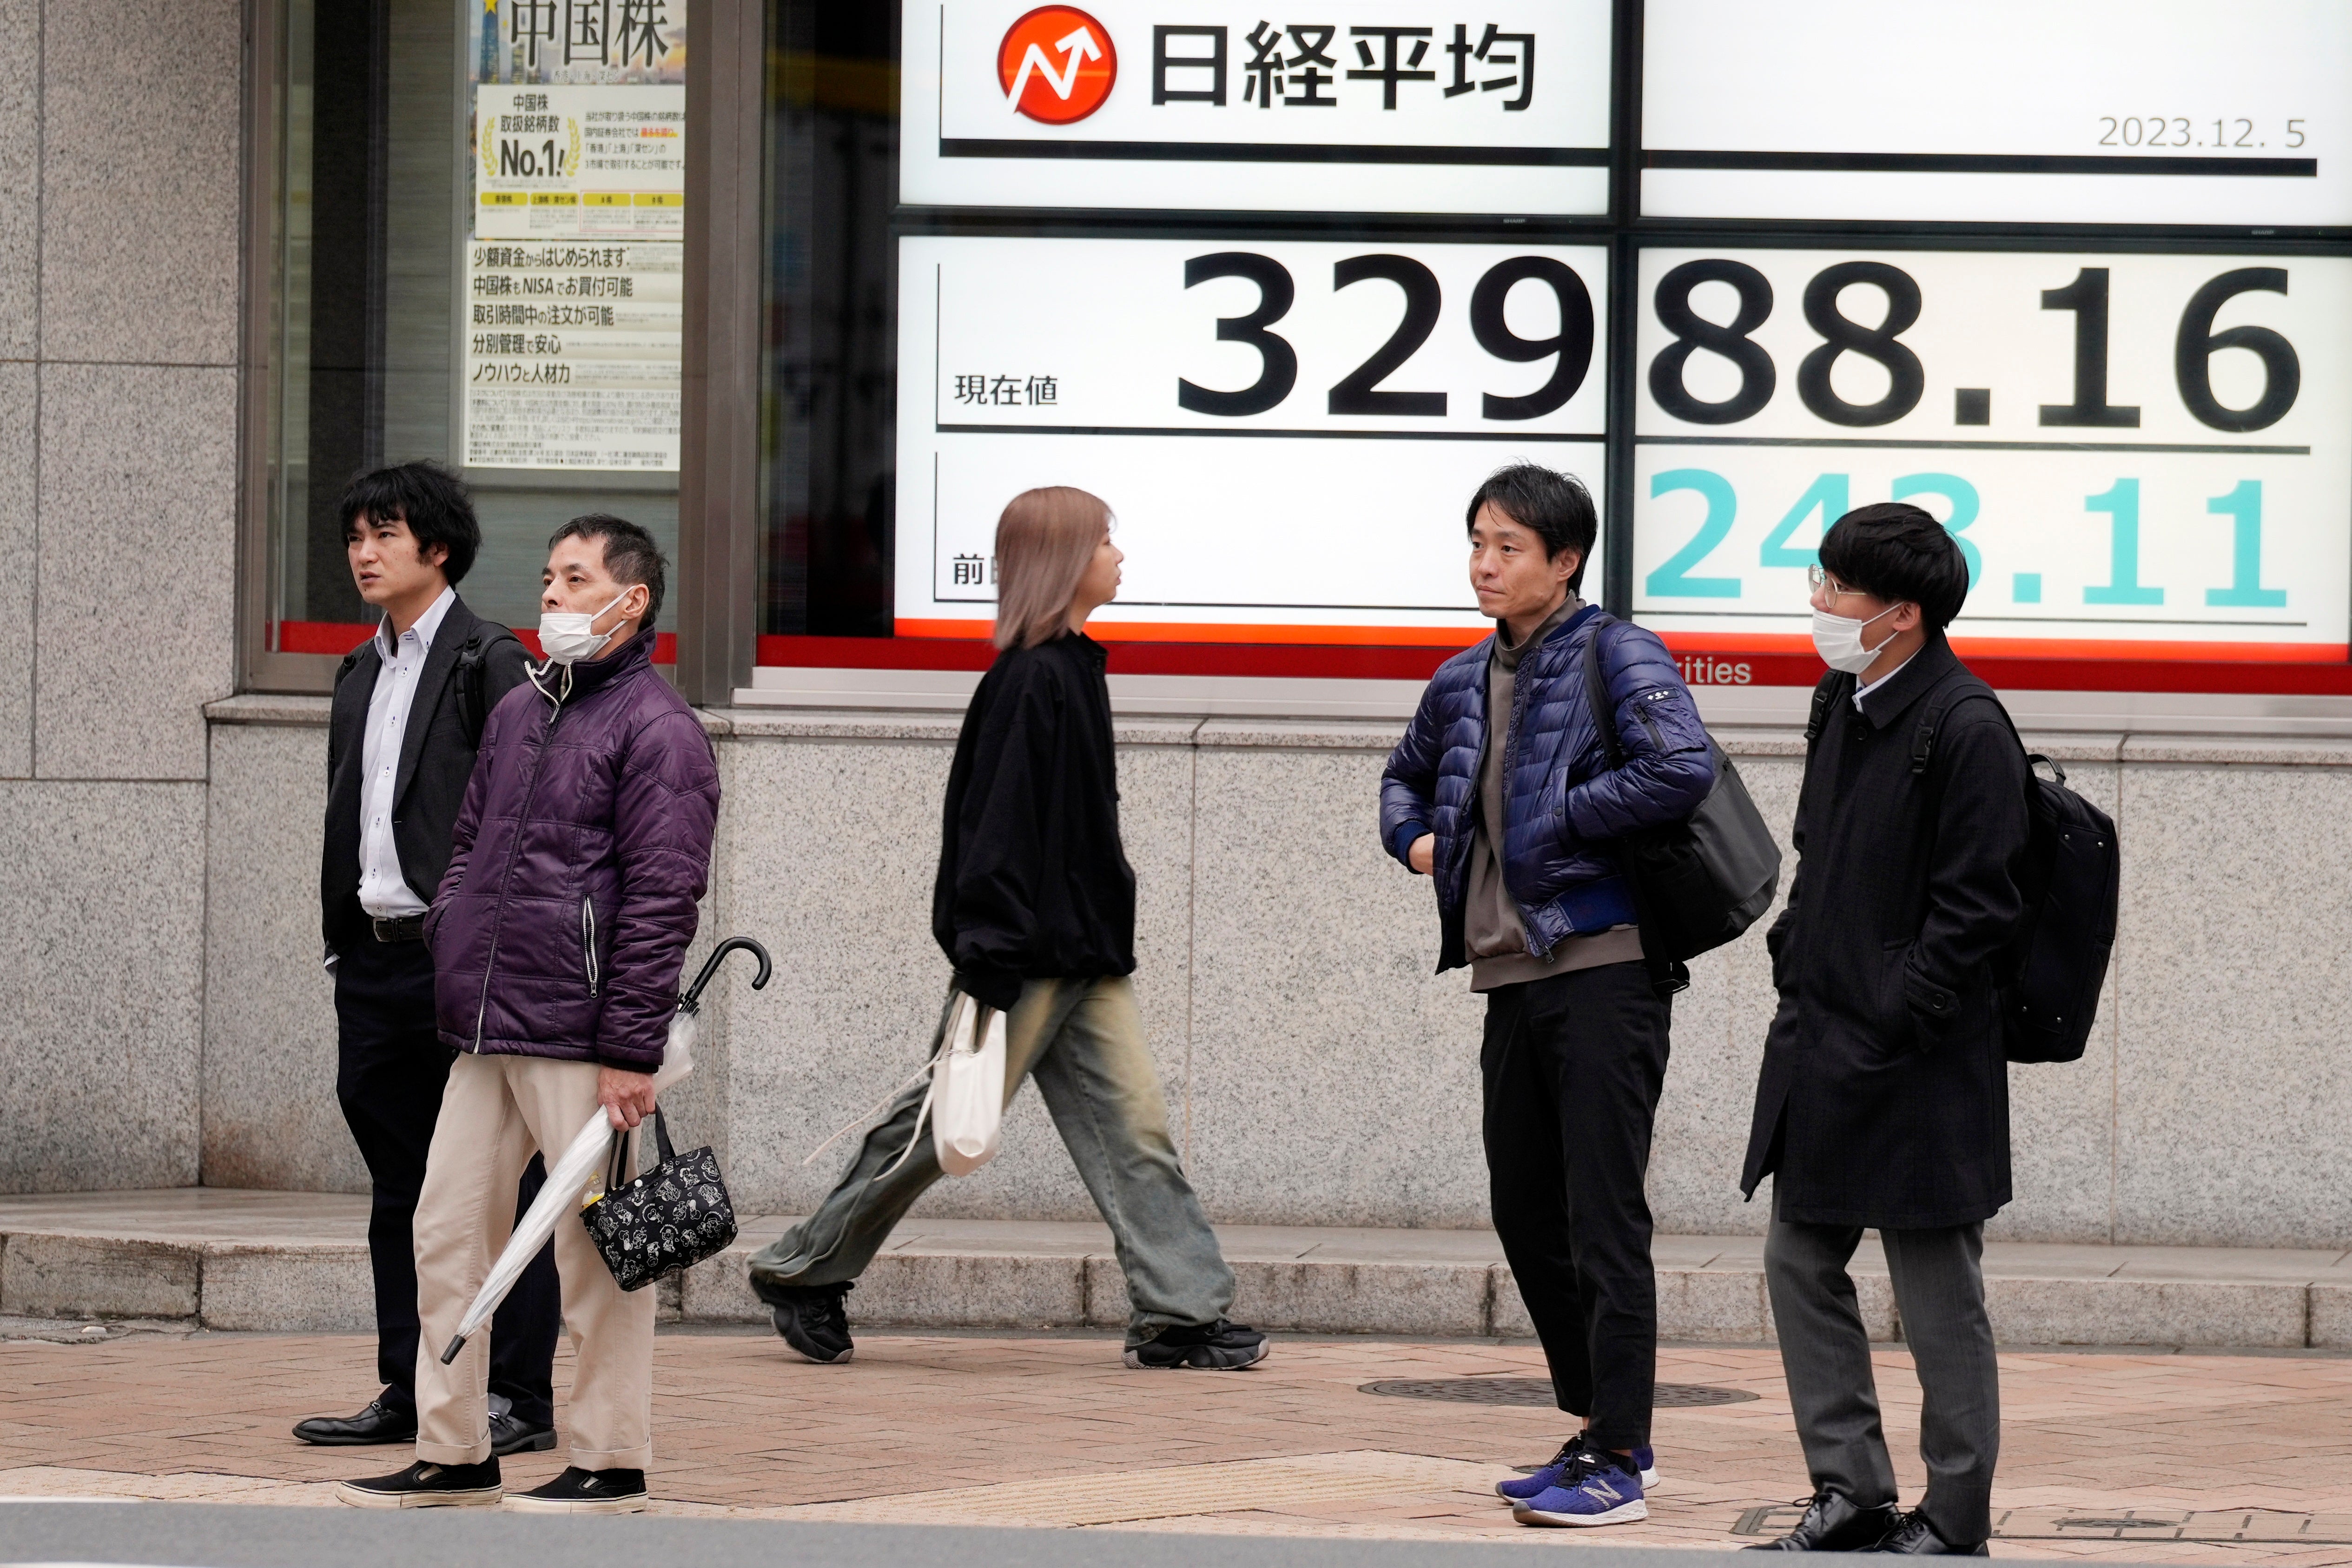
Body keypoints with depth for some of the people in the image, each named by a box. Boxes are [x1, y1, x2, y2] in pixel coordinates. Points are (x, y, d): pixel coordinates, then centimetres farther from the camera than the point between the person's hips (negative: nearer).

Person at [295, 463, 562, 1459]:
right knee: (399, 1187, 11)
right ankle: (409, 1394, 17)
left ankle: (519, 1396, 0)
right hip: (375, 956, 8)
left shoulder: (487, 661, -6)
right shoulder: (360, 675, 18)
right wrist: (343, 945, 15)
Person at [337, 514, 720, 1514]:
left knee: (595, 1246, -2)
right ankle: (453, 1452, 15)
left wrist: (630, 1051, -16)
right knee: (447, 1232, 8)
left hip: (579, 1040, -8)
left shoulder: (655, 729, -8)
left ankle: (610, 1464, 6)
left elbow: (661, 899, -13)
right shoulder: (517, 713, 17)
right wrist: (451, 963, 13)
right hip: (484, 1035, 8)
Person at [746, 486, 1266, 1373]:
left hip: (1084, 951, 9)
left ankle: (1178, 1314, 1)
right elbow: (997, 823, -21)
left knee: (1132, 1120, 2)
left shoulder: (1072, 670, 13)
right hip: (1030, 954, -9)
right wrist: (992, 963, -23)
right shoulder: (1030, 681, -17)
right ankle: (802, 1273, 14)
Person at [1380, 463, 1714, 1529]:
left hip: (1603, 970, -8)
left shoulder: (1617, 657, -7)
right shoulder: (1465, 683, 15)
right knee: (1525, 1213, 12)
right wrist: (1414, 839, 11)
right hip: (1511, 977, 8)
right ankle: (1602, 1426, 24)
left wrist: (1559, 821, -15)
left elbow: (1683, 768, -22)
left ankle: (1617, 1463, -5)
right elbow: (1407, 775, 33)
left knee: (1602, 1220, -7)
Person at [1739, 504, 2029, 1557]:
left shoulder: (1966, 729, -16)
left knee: (1938, 1296, 1)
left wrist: (1886, 1029, -17)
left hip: (1919, 1068, -9)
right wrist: (1796, 964, 11)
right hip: (1820, 1050, 9)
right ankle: (1851, 1495, 21)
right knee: (1801, 1267, 11)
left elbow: (1972, 912, -17)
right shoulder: (1841, 701, 11)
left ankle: (1952, 1521, 10)